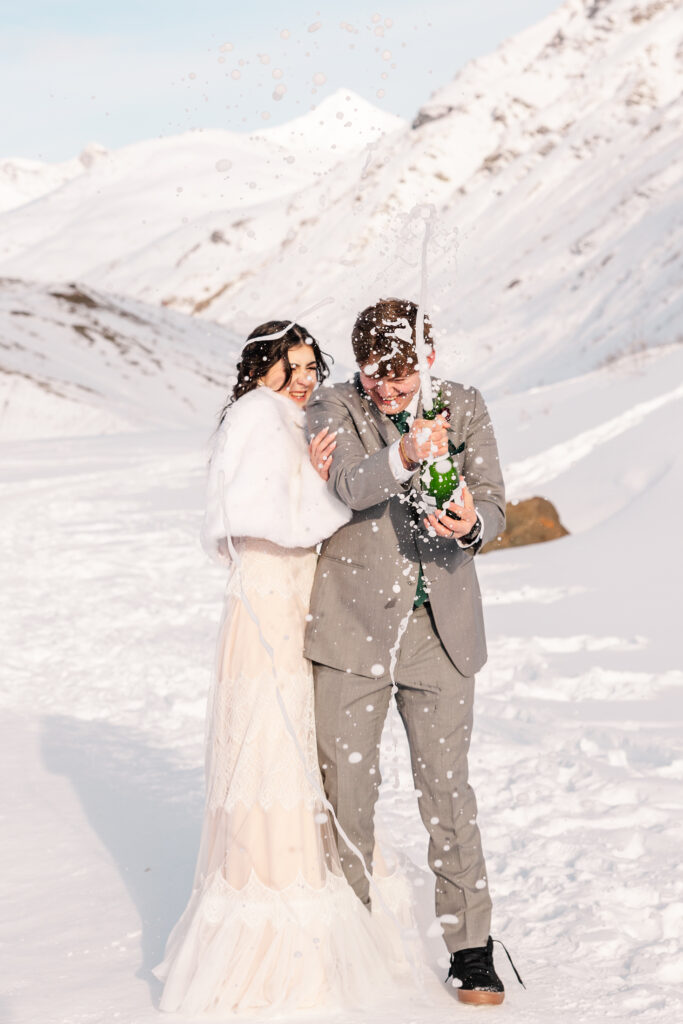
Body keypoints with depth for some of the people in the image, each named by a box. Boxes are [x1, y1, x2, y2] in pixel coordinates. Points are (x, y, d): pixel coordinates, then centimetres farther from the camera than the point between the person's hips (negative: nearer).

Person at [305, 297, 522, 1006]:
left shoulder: (464, 407, 4)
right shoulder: (333, 409, -4)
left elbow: (493, 501, 1)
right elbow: (349, 484, -23)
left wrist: (472, 523, -23)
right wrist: (402, 456, -42)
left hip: (442, 627, 1)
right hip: (354, 623, -1)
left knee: (446, 786, 4)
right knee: (345, 785, 6)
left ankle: (472, 944, 14)